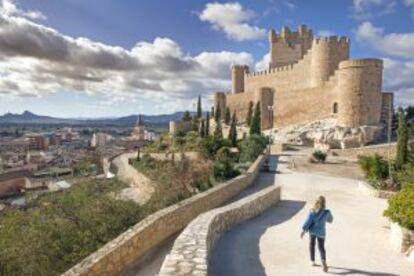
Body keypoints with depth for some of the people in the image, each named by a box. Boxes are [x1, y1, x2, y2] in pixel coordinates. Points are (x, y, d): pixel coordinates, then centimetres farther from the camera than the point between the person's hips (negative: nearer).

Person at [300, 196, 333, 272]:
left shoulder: (312, 211, -13)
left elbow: (308, 221, -15)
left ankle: (312, 261, 28)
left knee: (312, 244, 21)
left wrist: (303, 230, -11)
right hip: (321, 232, -1)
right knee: (321, 247, 8)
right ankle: (323, 261, -16)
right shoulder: (326, 212, -12)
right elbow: (330, 220, 7)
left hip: (312, 230, 1)